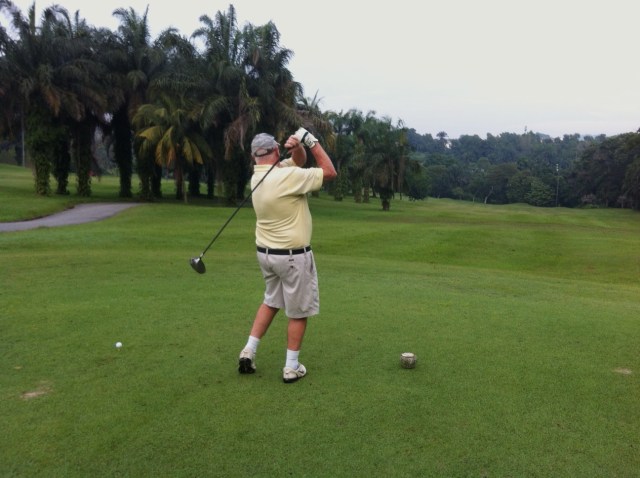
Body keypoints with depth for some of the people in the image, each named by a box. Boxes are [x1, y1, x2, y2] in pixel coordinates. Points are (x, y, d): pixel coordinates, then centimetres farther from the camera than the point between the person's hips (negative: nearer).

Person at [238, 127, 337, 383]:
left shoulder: (258, 176, 4)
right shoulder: (288, 176, -22)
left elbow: (299, 160, 12)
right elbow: (330, 172, -12)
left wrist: (298, 146, -10)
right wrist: (311, 140, -9)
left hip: (266, 252, 8)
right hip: (293, 255, -8)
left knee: (271, 301, 24)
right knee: (298, 311, 7)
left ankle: (249, 351, 19)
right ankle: (291, 367, 15)